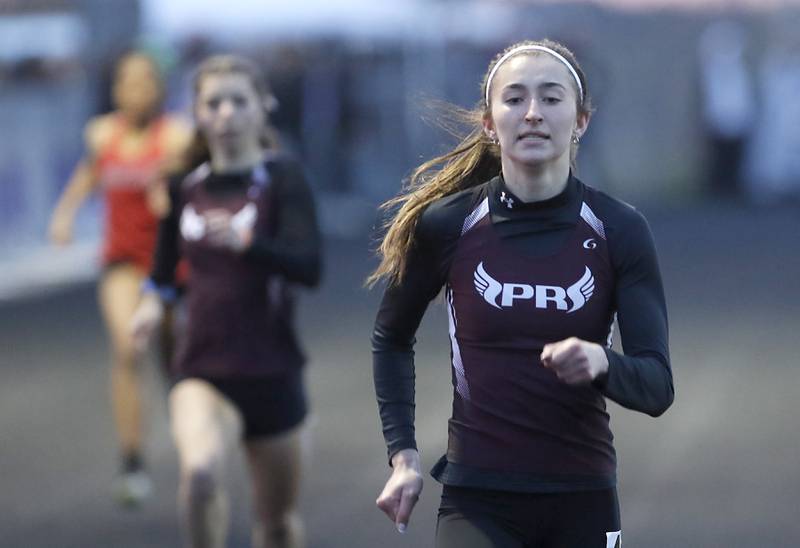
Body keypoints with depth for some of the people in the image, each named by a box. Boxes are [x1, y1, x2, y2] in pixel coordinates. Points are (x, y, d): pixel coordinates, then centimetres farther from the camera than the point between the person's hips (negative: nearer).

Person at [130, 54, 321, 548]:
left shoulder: (282, 179, -8)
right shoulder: (185, 187, 4)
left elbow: (310, 267, -23)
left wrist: (245, 244, -38)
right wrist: (156, 297, 0)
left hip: (273, 374, -1)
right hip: (203, 372, 1)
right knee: (200, 470, -31)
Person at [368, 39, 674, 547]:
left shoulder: (619, 229, -4)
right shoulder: (445, 223, -4)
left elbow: (657, 386, -7)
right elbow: (391, 339, 13)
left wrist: (601, 363, -28)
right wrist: (403, 455, 5)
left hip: (583, 502, 2)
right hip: (478, 500, -2)